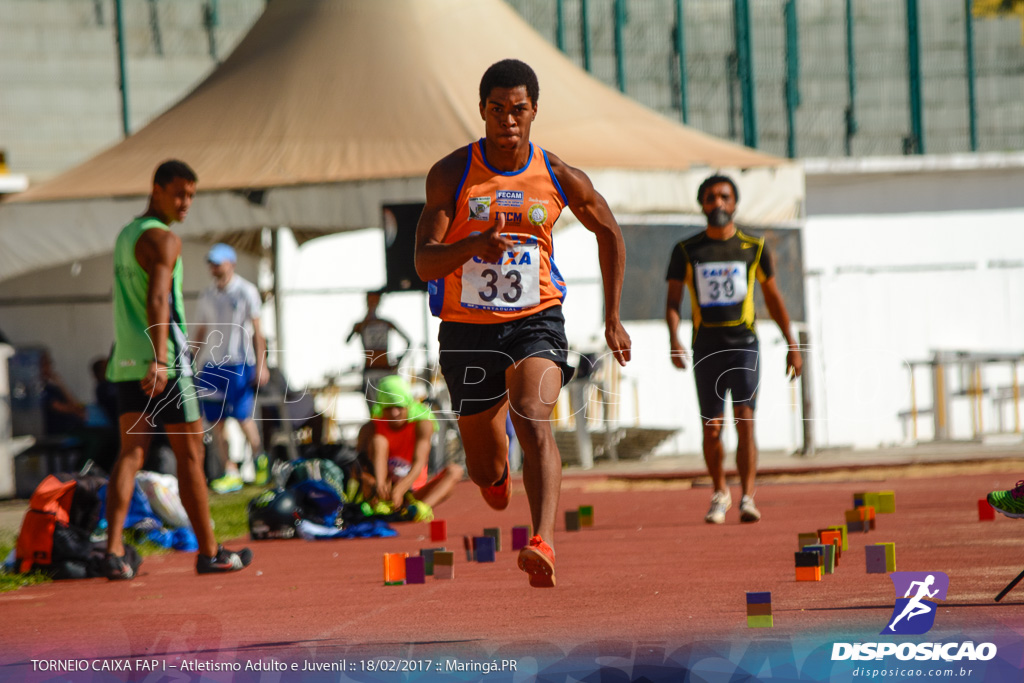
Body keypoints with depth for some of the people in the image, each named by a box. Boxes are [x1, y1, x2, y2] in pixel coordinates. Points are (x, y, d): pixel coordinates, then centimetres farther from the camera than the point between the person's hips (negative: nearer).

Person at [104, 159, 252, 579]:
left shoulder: (125, 236, 19)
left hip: (126, 361, 8)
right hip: (163, 363, -8)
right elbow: (157, 300, -23)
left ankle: (114, 550, -14)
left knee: (130, 453, 0)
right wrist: (160, 360, -31)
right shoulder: (163, 239, -10)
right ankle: (209, 552, 9)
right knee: (190, 453, 2)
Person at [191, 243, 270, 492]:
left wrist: (261, 365, -9)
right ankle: (231, 473, 3)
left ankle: (259, 458, 15)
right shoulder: (206, 296, 12)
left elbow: (257, 331, -3)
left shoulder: (246, 291, -2)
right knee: (215, 420, -1)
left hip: (239, 363, -5)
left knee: (243, 416, -10)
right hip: (212, 364, 5)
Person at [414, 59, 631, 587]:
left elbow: (609, 233, 16)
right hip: (467, 327, 1)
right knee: (486, 473, 11)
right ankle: (498, 473, 50)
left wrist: (613, 319, 15)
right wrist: (475, 244, -34)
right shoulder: (451, 176, -7)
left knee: (534, 424, -29)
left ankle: (543, 543, -42)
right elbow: (424, 263, -13)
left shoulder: (559, 179, -2)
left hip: (535, 320, -1)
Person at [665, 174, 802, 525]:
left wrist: (792, 345, 15)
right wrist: (674, 339, -16)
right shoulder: (686, 252, 5)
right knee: (712, 428, 4)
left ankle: (747, 497, -17)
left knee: (745, 420, -15)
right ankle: (719, 493, 24)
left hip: (744, 342, -1)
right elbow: (672, 302, 3)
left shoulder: (754, 248, 7)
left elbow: (772, 298, 16)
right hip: (706, 347, 1)